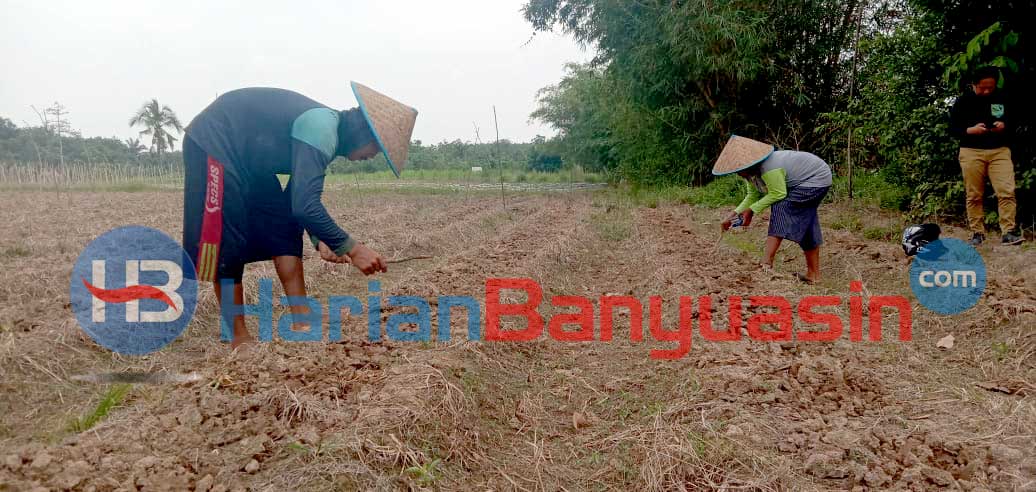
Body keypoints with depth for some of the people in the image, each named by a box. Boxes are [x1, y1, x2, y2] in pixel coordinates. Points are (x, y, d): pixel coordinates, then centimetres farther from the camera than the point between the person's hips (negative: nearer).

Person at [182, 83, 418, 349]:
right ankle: (239, 338, 2)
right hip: (213, 146, -10)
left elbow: (301, 199, 12)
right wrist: (352, 249, -27)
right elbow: (304, 207, -36)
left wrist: (319, 241, -1)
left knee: (284, 232, 5)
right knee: (226, 248, -9)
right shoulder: (320, 129, -27)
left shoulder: (328, 128, 3)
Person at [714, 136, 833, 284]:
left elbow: (778, 194, -27)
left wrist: (751, 210, -25)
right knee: (806, 226, 11)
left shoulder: (768, 169, -33)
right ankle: (813, 275, 19)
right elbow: (753, 195, 0)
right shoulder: (751, 171, -4)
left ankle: (767, 263, -30)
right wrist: (736, 213, -11)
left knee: (780, 208, -23)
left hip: (818, 178, -10)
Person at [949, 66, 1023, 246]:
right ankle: (977, 232, 11)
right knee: (974, 195, 2)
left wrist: (1004, 126, -8)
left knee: (1007, 192, -10)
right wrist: (971, 130, -16)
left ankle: (1008, 232, -7)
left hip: (999, 150, 1)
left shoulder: (1002, 99, 6)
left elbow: (1013, 122, 15)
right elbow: (953, 128, 2)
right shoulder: (963, 101, 1)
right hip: (971, 152, -1)